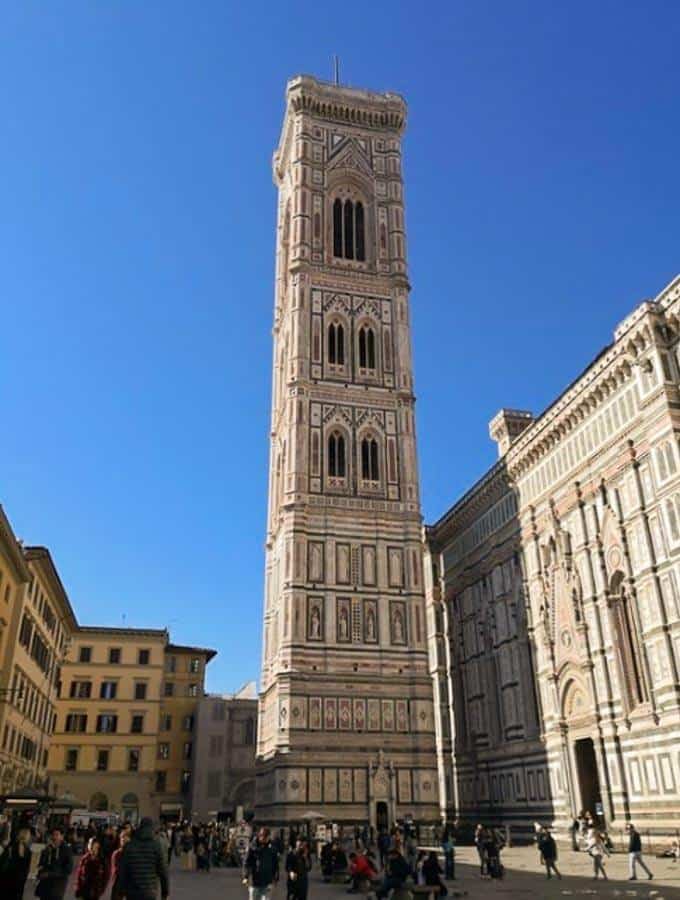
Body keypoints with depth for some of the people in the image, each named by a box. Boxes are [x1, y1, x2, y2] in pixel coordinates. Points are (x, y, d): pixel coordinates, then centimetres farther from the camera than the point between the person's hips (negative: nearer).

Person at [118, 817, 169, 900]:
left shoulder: (129, 845, 0)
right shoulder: (156, 845, -5)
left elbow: (122, 869, 2)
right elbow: (163, 870, -5)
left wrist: (123, 889, 12)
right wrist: (165, 890, 5)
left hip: (132, 891, 2)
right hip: (149, 892, -2)